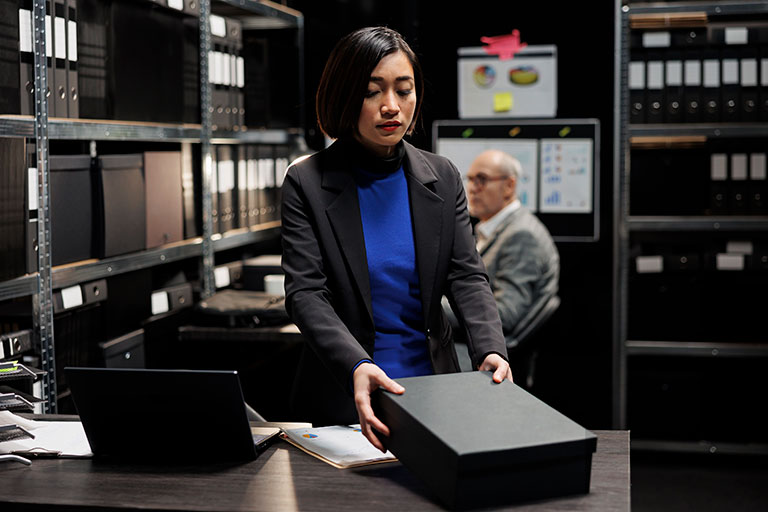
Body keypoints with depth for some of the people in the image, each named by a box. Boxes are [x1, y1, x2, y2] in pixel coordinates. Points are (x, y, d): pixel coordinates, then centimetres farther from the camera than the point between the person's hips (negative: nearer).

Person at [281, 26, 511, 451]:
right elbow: (305, 292, -16)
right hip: (343, 397, -3)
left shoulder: (442, 178, 3)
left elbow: (467, 276, -3)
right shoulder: (306, 184, -8)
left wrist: (491, 350, -23)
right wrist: (356, 366, -33)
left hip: (433, 384, 3)